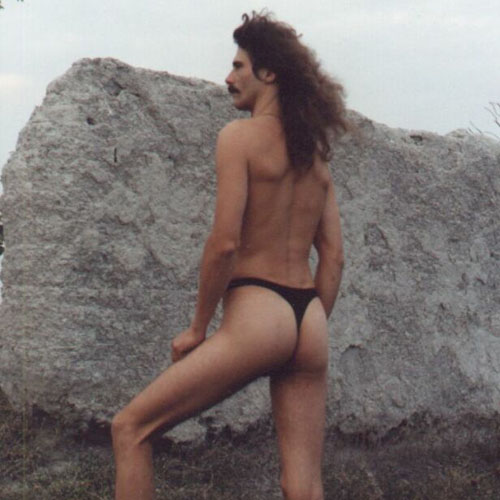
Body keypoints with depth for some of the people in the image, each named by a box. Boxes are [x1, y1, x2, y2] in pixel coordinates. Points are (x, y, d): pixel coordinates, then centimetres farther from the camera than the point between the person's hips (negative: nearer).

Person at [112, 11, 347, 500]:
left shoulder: (240, 135, -6)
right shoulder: (315, 154, 15)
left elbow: (224, 243, -14)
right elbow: (333, 259, 13)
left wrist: (197, 328, -3)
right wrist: (307, 337, 19)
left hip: (255, 317, -7)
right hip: (310, 326, 7)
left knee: (130, 428, 4)